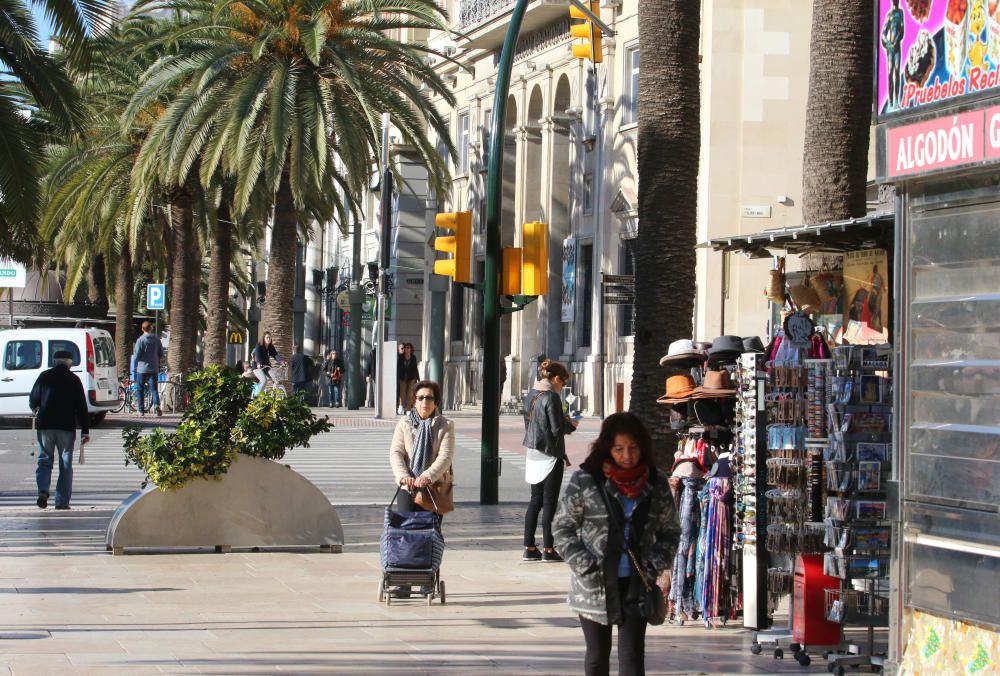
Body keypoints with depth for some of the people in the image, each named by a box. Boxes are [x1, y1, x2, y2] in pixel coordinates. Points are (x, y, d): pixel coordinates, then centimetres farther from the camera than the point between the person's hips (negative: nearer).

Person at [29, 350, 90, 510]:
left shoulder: (44, 377, 2)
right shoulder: (74, 380, 0)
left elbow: (33, 400, 9)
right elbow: (81, 407, -2)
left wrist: (36, 409, 33)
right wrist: (85, 431, 1)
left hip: (44, 425, 1)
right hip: (66, 426, -1)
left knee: (44, 460, 11)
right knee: (65, 464, 6)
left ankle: (43, 490, -13)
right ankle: (62, 501, 2)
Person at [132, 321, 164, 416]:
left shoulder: (140, 340, -10)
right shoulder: (157, 339, 2)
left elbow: (137, 356, -11)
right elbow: (161, 355, 7)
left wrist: (134, 353, 11)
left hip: (142, 369, -3)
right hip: (154, 368, 3)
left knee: (140, 390, 8)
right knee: (154, 388, 4)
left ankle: (141, 410, 8)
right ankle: (157, 404, -21)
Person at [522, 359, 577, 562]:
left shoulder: (530, 395, 9)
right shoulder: (551, 397, -16)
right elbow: (557, 429, -19)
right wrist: (571, 425, 2)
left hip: (533, 453, 8)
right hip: (550, 455, -8)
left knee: (535, 500, 13)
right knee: (549, 502, 0)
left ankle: (529, 548, 13)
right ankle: (547, 549, 3)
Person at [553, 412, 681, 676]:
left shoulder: (655, 483, 1)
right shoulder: (585, 480, -8)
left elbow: (670, 530, 12)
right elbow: (562, 526, -2)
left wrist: (660, 564, -5)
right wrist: (585, 566, -11)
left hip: (636, 585, 1)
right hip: (595, 585, -1)